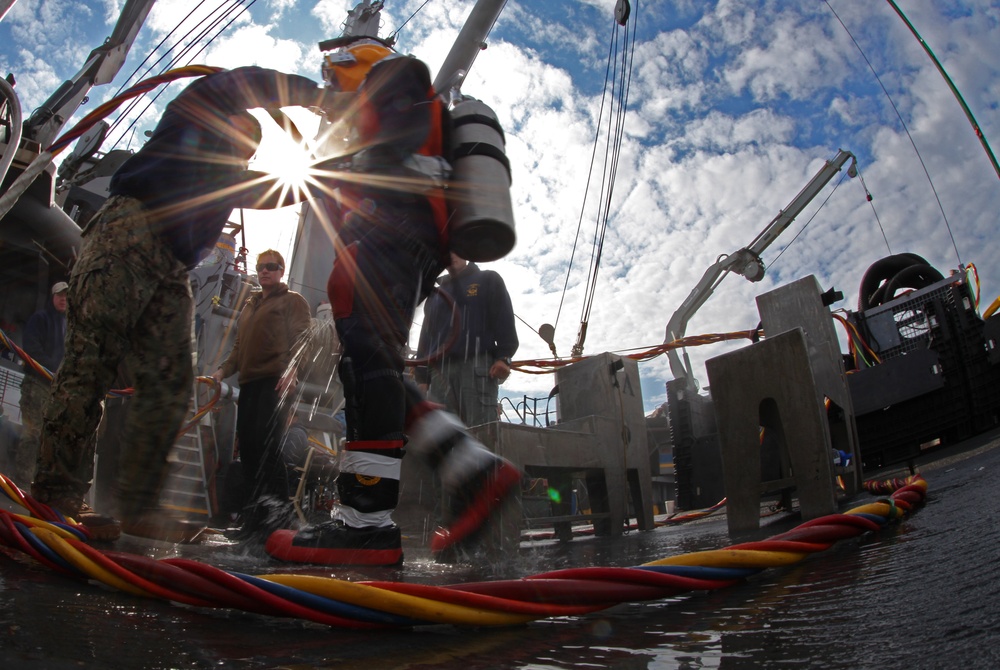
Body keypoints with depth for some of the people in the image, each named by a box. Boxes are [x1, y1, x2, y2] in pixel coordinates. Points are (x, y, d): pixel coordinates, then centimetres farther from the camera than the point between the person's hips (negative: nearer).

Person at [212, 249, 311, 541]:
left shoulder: (293, 301, 6)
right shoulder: (249, 306, 28)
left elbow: (301, 339, -8)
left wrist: (291, 368, -25)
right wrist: (223, 370, 14)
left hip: (276, 382, -7)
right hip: (249, 383, 8)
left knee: (266, 443, -17)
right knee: (248, 448, 5)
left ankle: (279, 507, -12)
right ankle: (255, 516, 14)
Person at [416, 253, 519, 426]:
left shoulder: (488, 281, 19)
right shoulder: (436, 293, 30)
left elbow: (504, 320, 6)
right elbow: (426, 337, 24)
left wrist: (503, 357, -9)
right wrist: (422, 377, 11)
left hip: (477, 366, -4)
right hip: (440, 370, 4)